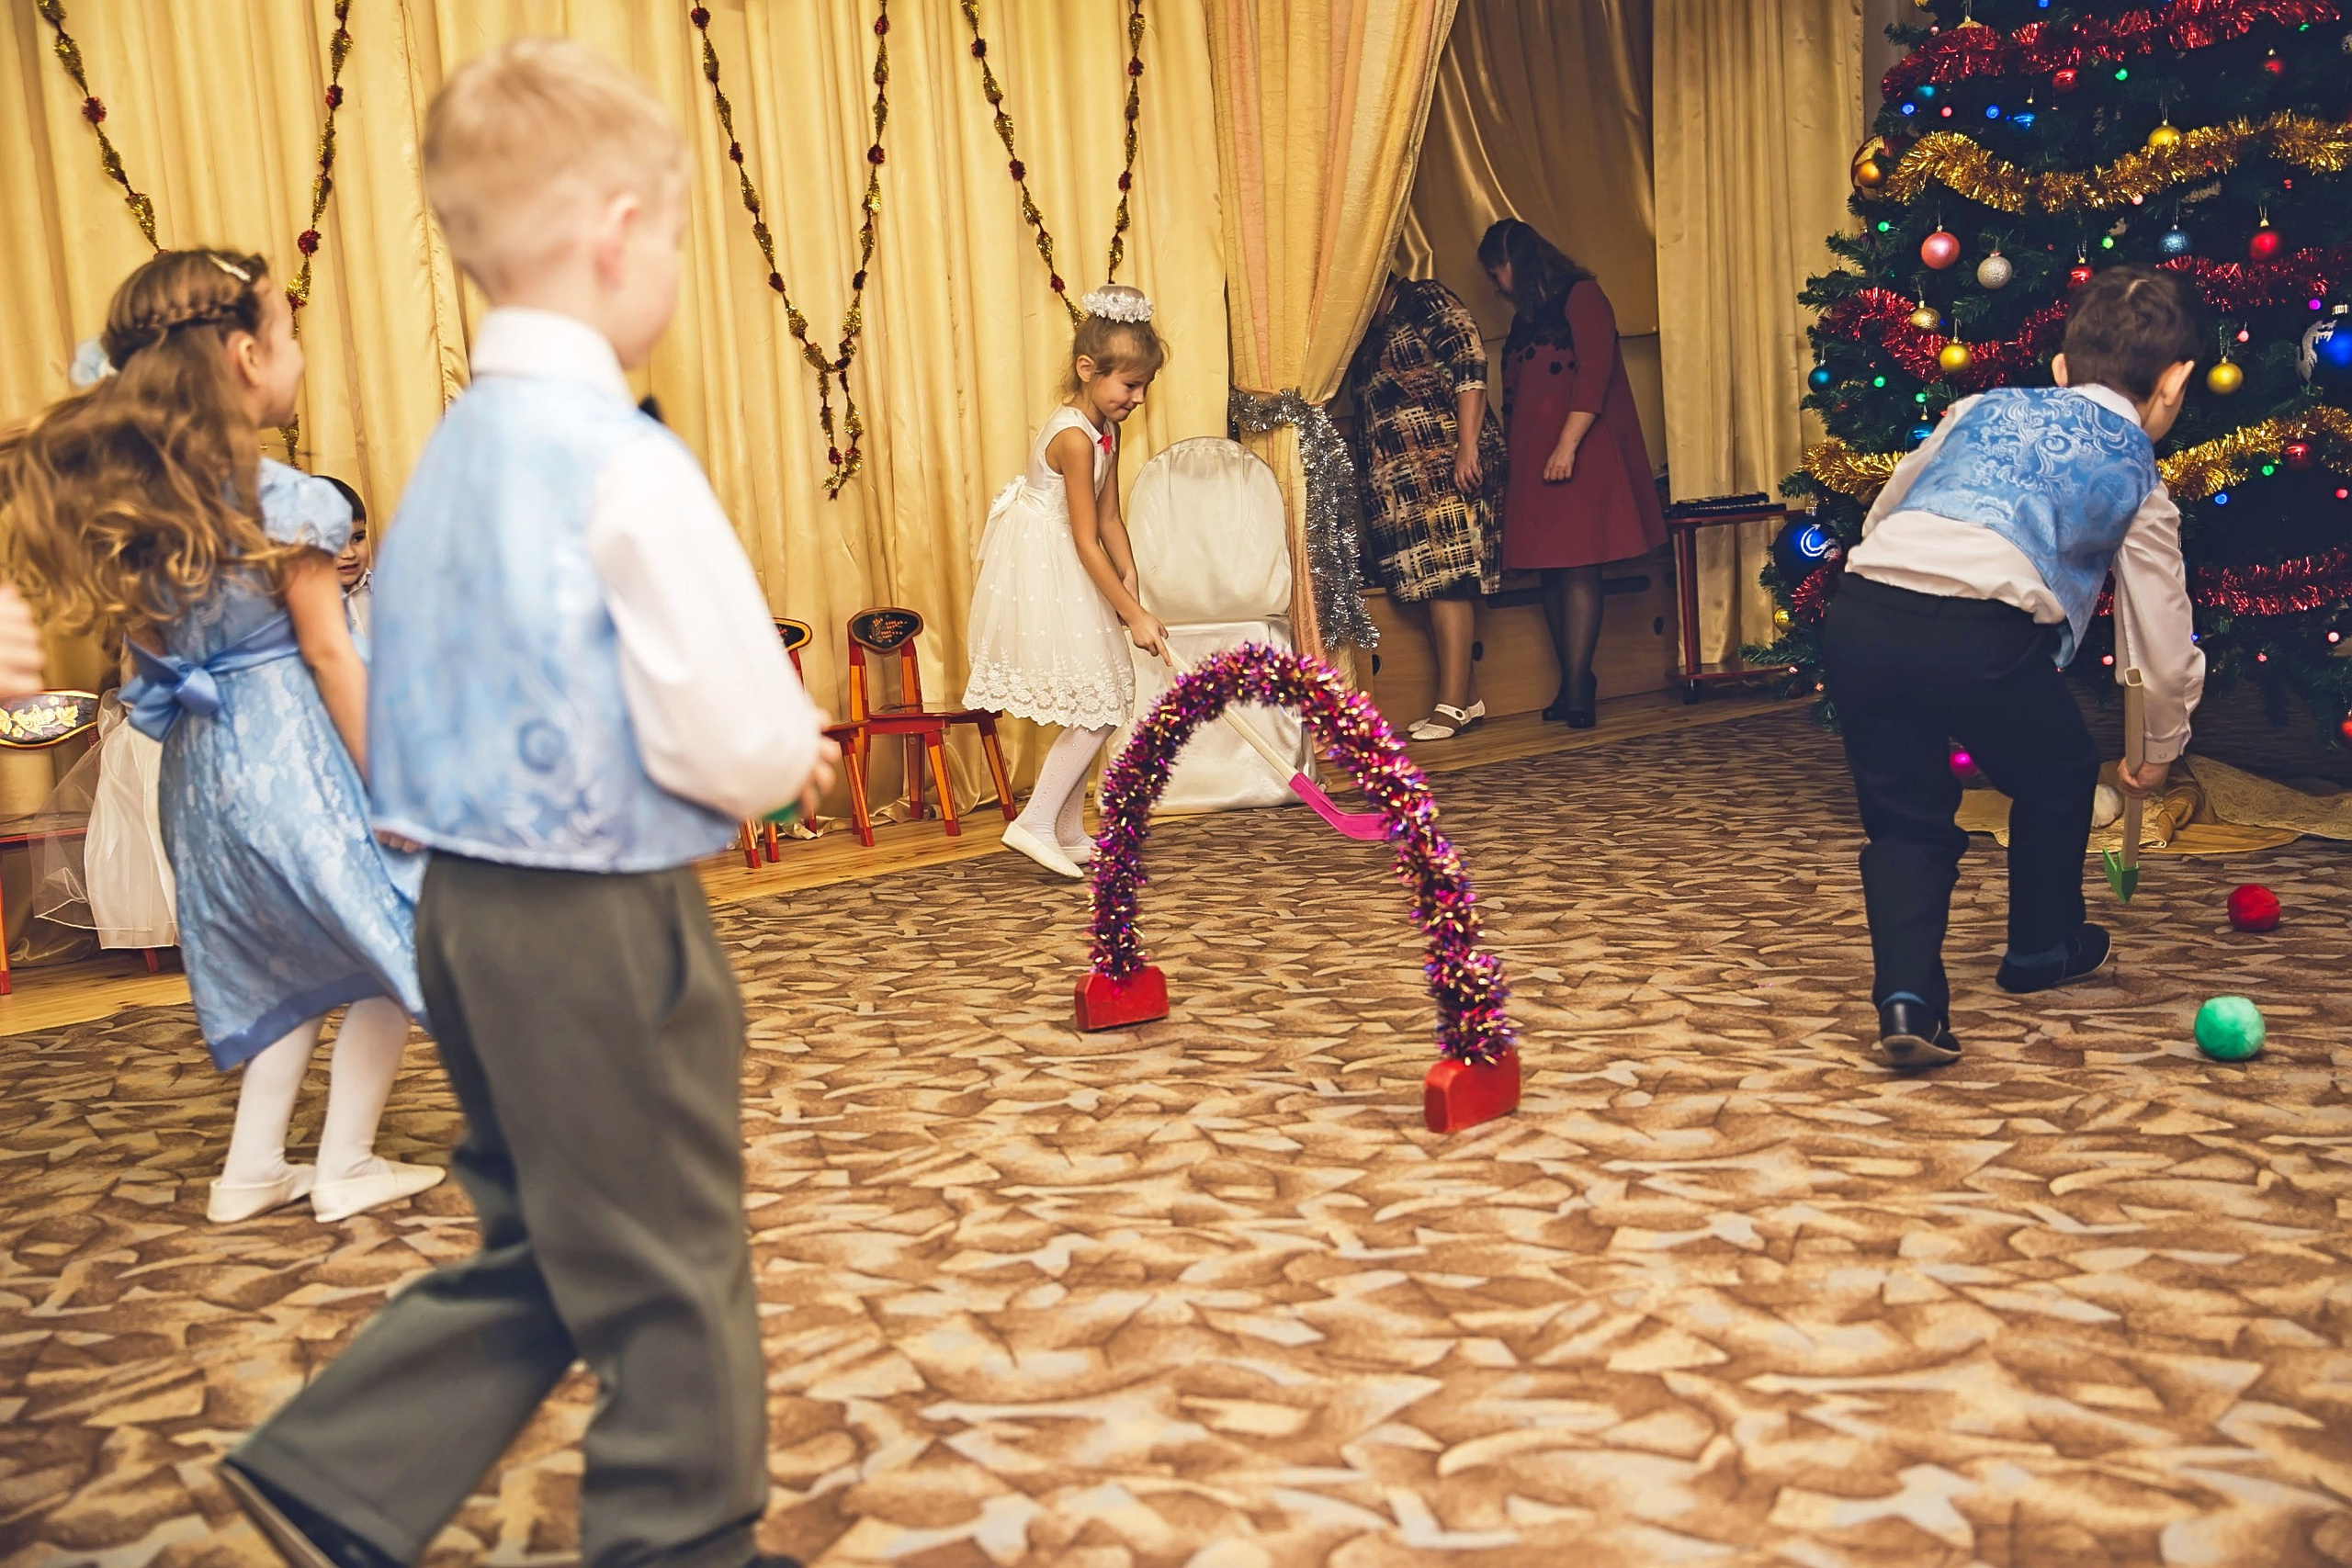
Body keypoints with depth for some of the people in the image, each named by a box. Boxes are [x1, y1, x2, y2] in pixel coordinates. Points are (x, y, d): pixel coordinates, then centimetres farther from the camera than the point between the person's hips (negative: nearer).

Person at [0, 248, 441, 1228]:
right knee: (396, 945, 9)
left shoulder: (121, 499, 5)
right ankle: (345, 1167, 13)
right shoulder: (281, 501, -15)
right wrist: (388, 788, -8)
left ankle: (251, 1170, 25)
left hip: (198, 766, 8)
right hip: (290, 754, -7)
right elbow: (329, 655, -13)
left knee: (284, 962, 22)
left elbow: (154, 650, 8)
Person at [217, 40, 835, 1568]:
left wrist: (763, 739, 11)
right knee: (673, 1272, 10)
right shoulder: (629, 463, -18)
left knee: (540, 1247, 23)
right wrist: (792, 754, 1)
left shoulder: (451, 453, 6)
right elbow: (738, 742, -22)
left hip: (470, 905, 8)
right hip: (604, 921, -8)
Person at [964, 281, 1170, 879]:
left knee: (1085, 710, 14)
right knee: (1097, 707, -8)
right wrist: (1133, 614, -21)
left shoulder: (1107, 430, 7)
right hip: (1043, 577, -10)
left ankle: (1069, 833, 23)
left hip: (1063, 577, 10)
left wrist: (1131, 583, -6)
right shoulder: (1074, 438, -23)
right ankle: (1035, 823, -4)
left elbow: (1109, 519, 6)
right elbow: (1087, 543, -23)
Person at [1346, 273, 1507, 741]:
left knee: (1446, 580, -11)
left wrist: (1468, 445, -20)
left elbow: (1470, 368, -12)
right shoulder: (1369, 335, 24)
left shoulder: (1428, 302, -1)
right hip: (1398, 481, 9)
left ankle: (1451, 705, -11)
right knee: (1429, 580, 5)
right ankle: (1468, 697, 10)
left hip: (1445, 465, -9)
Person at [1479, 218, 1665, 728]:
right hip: (1533, 459, 7)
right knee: (1553, 570, 1)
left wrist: (1568, 445, -20)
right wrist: (1509, 464, 24)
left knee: (1577, 567, -11)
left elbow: (1594, 374, -12)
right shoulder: (1525, 319, 23)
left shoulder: (1581, 297, 0)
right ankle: (1574, 684, 3)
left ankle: (1577, 687, -15)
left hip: (1580, 455, -7)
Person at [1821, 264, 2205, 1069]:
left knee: (1905, 815, 17)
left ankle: (1907, 996, 1)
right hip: (1983, 633, -3)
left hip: (1860, 613, 3)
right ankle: (2043, 948, 43)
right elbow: (2162, 645, 23)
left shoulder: (1983, 406, 28)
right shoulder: (2139, 483, 20)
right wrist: (2160, 749, 39)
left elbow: (1882, 511, 33)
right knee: (2056, 777, 27)